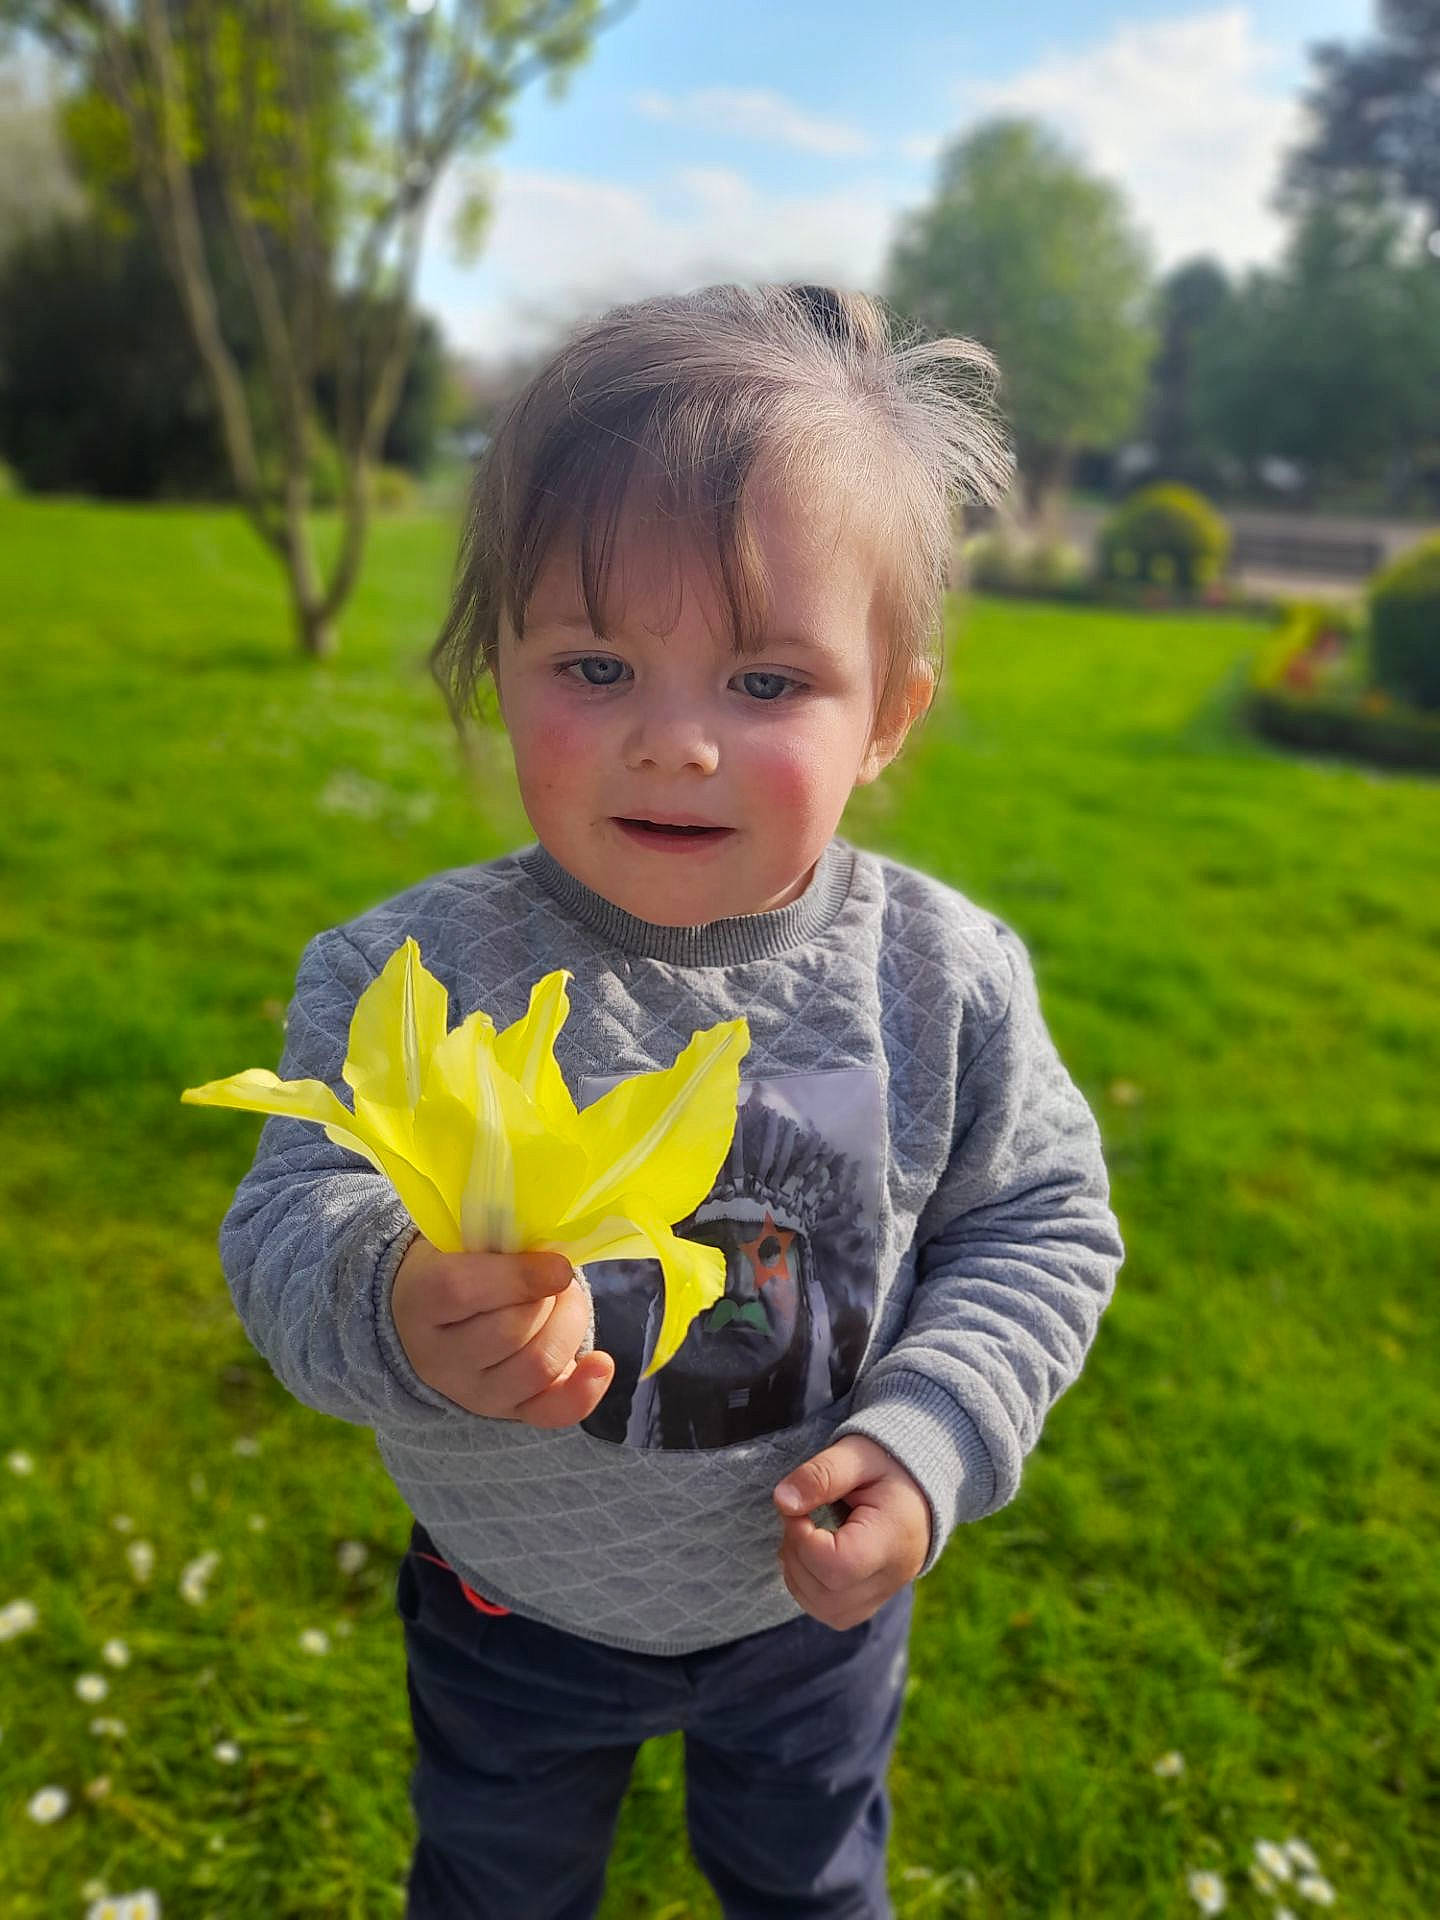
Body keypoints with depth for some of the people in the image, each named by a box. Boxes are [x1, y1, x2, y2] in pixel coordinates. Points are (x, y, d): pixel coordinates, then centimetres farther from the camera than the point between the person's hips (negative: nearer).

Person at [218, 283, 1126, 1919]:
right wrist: (400, 1313, -46)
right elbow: (295, 1222, -24)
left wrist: (936, 1432, -24)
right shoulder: (406, 979, -25)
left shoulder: (943, 978, -21)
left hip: (816, 1603, 1)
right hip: (514, 1612, 0)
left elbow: (1043, 1222, -11)